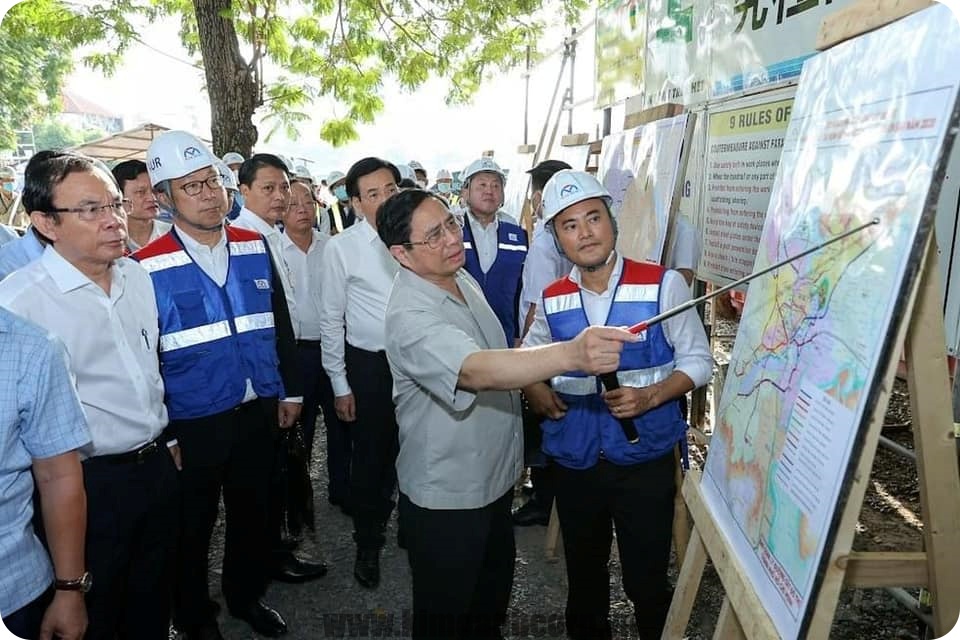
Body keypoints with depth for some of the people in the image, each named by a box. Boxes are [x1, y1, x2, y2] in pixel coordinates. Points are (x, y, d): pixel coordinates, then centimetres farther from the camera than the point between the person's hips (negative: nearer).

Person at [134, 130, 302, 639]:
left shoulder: (255, 247, 0)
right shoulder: (148, 267, -13)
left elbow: (280, 324, 8)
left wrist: (289, 390, 9)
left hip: (259, 413, 4)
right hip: (192, 424, -3)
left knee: (253, 513, 20)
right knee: (193, 526, 16)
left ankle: (246, 596, 45)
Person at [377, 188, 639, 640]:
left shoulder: (462, 277, 0)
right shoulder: (410, 315, -30)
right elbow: (476, 370, -47)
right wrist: (571, 355, -59)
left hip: (495, 476, 8)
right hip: (444, 496, -8)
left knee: (493, 593, 27)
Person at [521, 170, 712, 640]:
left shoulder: (663, 285, -11)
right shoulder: (552, 300, 0)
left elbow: (697, 360, -6)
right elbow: (527, 355, 17)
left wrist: (651, 396, -22)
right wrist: (534, 389, -3)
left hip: (646, 459, -3)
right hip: (574, 462, 4)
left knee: (646, 582, 8)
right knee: (583, 578, 22)